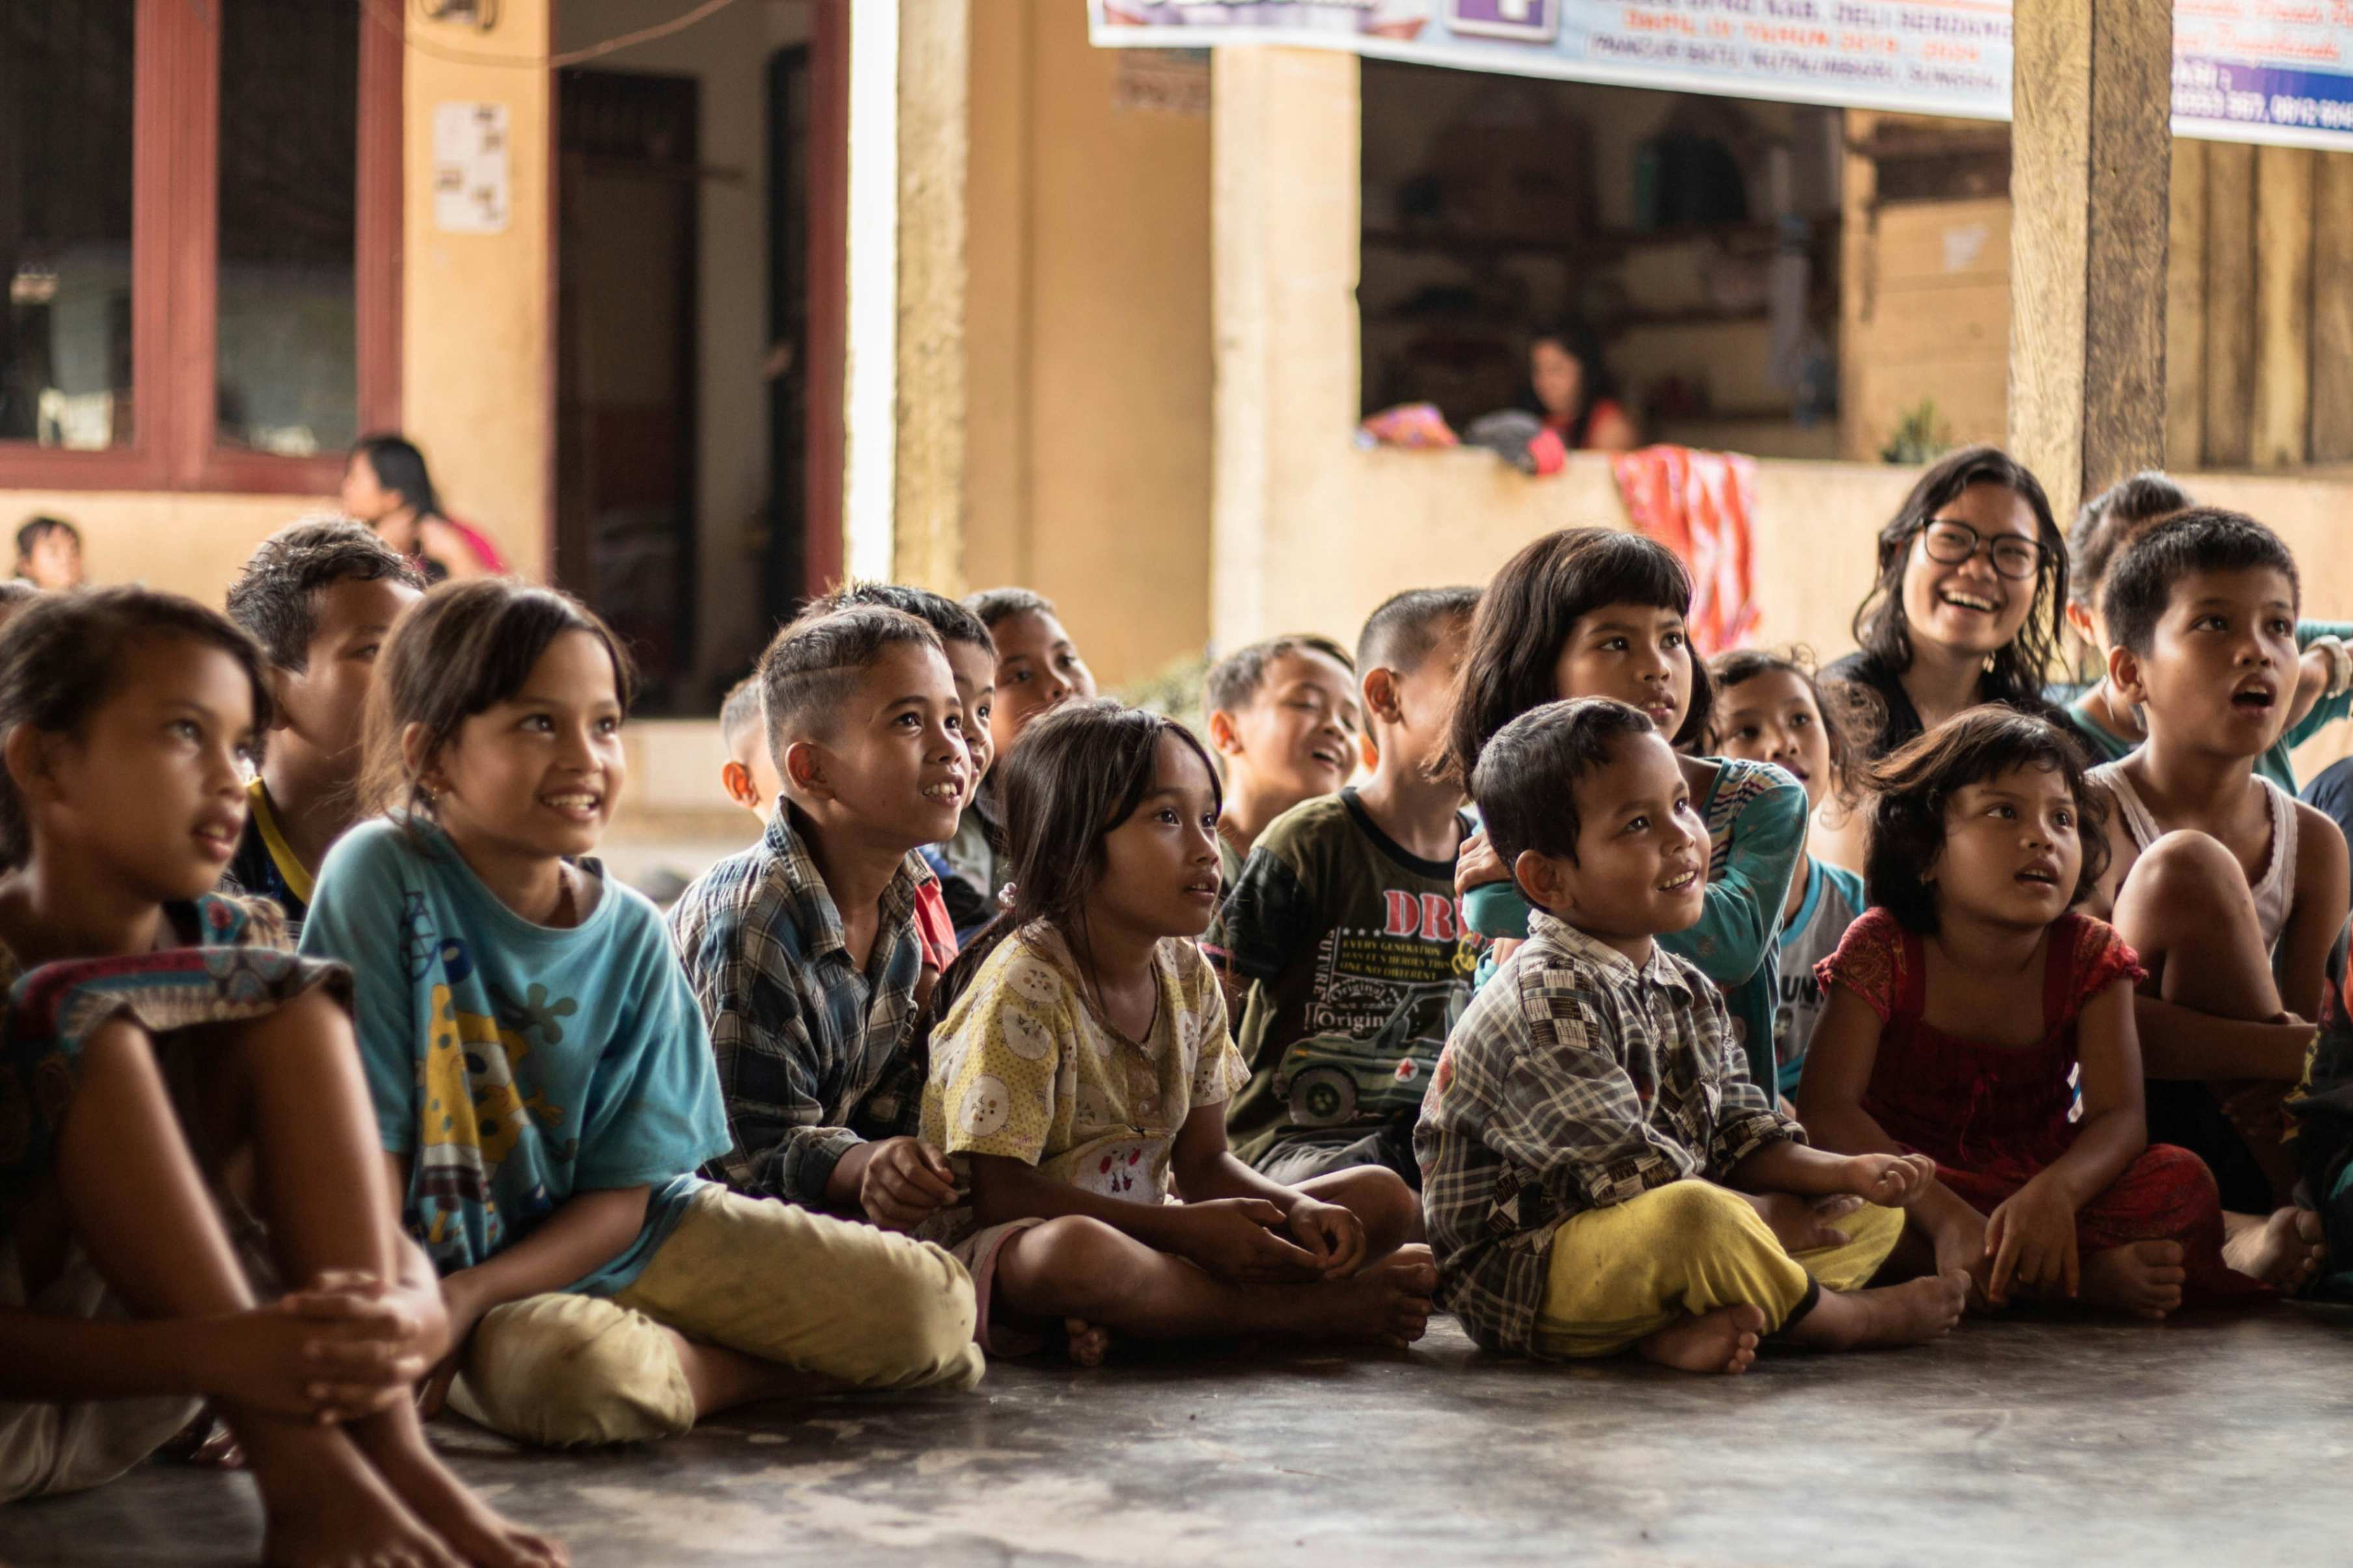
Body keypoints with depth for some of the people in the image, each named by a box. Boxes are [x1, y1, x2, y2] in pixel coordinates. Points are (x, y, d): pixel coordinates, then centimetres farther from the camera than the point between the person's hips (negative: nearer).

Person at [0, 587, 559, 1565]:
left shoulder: (232, 943, -1)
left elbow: (379, 1229, -6)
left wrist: (415, 1310, -31)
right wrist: (209, 1353, -41)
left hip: (133, 1414, 5)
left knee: (286, 998, -12)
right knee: (99, 1022, -25)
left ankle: (390, 1450, -26)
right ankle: (304, 1479, -33)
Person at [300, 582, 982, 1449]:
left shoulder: (631, 934, -3)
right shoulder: (382, 877, -14)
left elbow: (622, 1193, -4)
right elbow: (368, 1138, -15)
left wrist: (471, 1295, -18)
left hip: (612, 1240, 4)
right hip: (443, 1262, -3)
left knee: (934, 1305, -10)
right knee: (585, 1373, -38)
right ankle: (797, 1369, -9)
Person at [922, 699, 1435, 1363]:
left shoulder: (1188, 976, 6)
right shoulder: (1025, 985, -17)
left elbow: (1202, 1161, 11)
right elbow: (1002, 1191, -20)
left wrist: (1298, 1211, -12)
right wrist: (1186, 1229, -22)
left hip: (1140, 1237, 8)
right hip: (1004, 1253, -8)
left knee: (1384, 1197, 0)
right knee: (1075, 1250, -44)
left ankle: (1126, 1319, -20)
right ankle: (1305, 1310, -20)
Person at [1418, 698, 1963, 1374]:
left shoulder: (1690, 994, 11)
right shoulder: (1543, 1001, -19)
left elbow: (1743, 1137, 12)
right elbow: (1628, 1176, -21)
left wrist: (1842, 1171, -7)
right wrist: (1767, 1217, -12)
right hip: (1519, 1281, -10)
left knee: (1877, 1213, 9)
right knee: (1696, 1216, -39)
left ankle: (1685, 1330, -19)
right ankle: (1845, 1319, -8)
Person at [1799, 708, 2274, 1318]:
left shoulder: (2091, 955, -4)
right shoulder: (1884, 948, -12)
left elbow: (2118, 1117, -15)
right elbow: (1825, 1107, -23)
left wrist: (2054, 1193, -41)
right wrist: (1944, 1216, -39)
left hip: (2038, 1188, 2)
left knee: (2183, 1182, -22)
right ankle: (2085, 1276, -31)